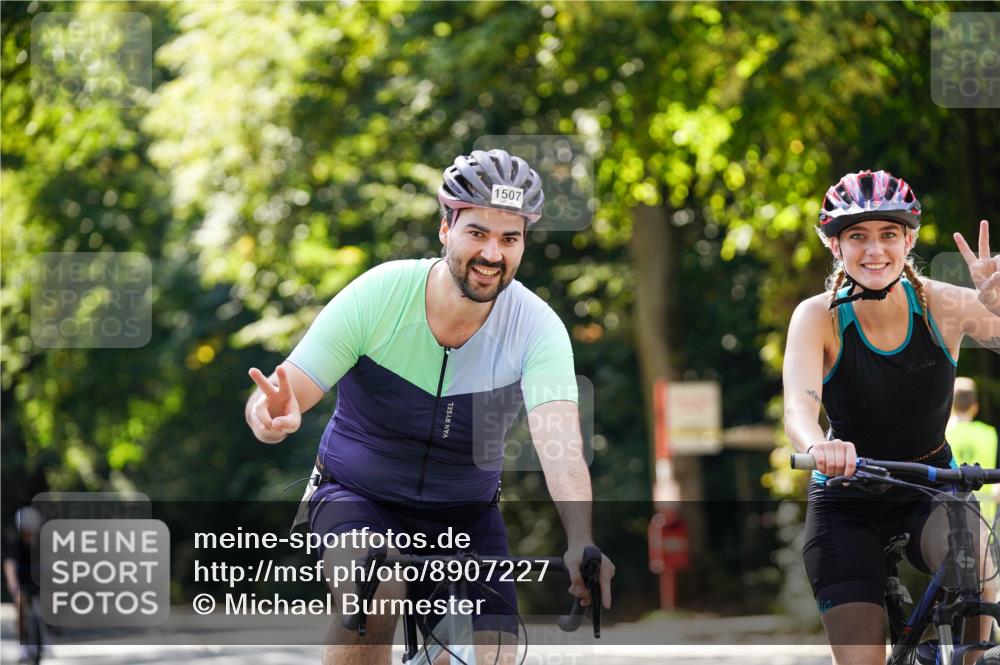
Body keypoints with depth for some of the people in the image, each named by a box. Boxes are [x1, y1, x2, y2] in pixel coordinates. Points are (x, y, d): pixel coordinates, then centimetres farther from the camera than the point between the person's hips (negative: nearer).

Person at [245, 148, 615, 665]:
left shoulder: (537, 327, -18)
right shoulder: (379, 294, -19)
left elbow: (560, 443, -32)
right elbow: (286, 395, -20)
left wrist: (580, 542, -51)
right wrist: (274, 415, -47)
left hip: (466, 514, 2)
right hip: (357, 494, -2)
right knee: (375, 594, -33)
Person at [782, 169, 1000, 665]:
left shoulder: (942, 304, -14)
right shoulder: (819, 317, -17)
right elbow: (798, 408, -33)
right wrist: (818, 447, -56)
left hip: (931, 490, 0)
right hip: (847, 502, 0)